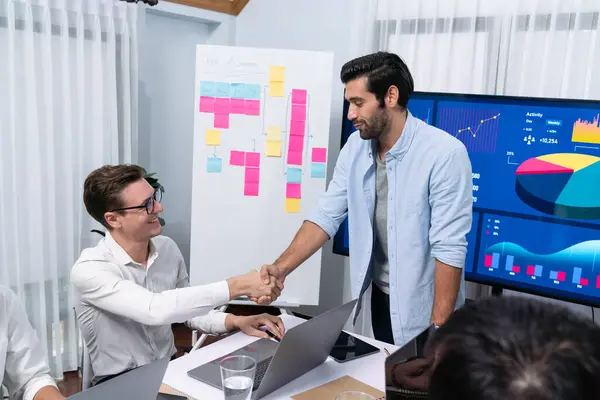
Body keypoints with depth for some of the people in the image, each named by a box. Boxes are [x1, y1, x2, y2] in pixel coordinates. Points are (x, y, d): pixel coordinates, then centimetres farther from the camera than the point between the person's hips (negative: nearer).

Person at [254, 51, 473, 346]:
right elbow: (326, 216, -4)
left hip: (425, 307, -5)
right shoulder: (356, 147, -3)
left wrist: (438, 328, -23)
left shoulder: (445, 154, -23)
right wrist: (282, 267, -15)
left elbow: (449, 247, -23)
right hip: (380, 295, 6)